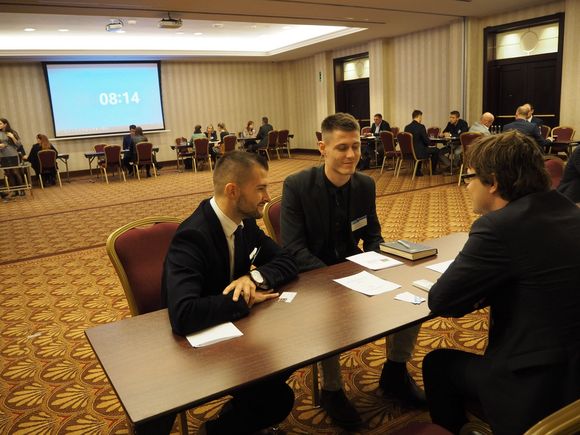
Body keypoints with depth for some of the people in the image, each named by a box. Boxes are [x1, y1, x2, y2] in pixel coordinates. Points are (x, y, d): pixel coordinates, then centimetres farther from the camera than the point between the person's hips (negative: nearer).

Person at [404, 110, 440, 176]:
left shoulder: (407, 127, 1)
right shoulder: (421, 126, -16)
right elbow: (427, 141, -13)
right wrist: (429, 143, 11)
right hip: (419, 153, -6)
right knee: (436, 150, 15)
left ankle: (418, 171, 34)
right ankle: (433, 170, 29)